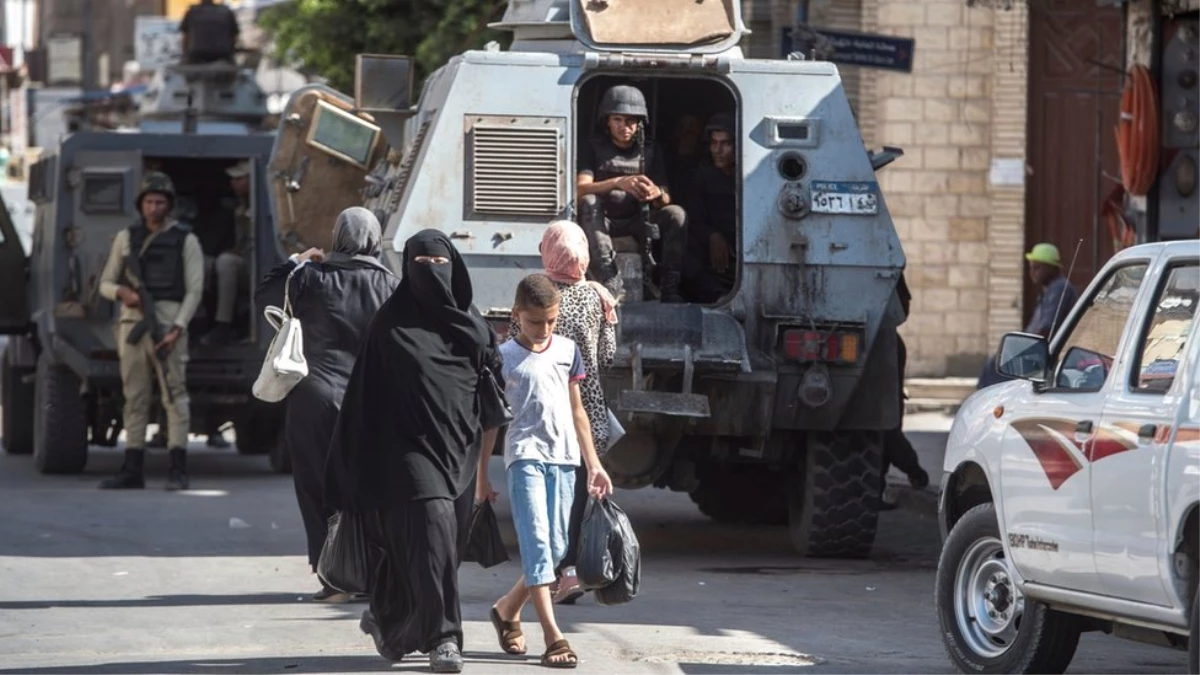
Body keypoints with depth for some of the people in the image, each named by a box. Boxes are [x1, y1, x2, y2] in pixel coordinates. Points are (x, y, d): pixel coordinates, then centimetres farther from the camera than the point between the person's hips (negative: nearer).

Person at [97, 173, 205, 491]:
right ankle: (132, 470, 8)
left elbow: (194, 290, -3)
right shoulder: (126, 238, 13)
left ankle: (178, 471, -10)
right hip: (132, 322, 4)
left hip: (168, 322, -4)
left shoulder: (186, 241, 3)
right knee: (135, 396, 5)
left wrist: (177, 330, -14)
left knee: (174, 393, -8)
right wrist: (122, 292, -10)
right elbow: (106, 283, 14)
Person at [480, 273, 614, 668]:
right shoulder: (503, 358, -1)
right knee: (537, 542, -13)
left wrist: (593, 464, 13)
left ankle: (507, 609, 28)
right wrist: (481, 477, 2)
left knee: (556, 548, 6)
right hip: (525, 457, -5)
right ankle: (553, 636, -19)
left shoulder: (567, 350, 11)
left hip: (564, 458, 5)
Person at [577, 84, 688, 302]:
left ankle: (669, 288, -25)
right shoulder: (592, 148, -1)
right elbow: (580, 189, -19)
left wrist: (657, 194, -30)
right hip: (602, 221, -2)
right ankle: (611, 283, -47)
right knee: (589, 203, -35)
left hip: (637, 222, 2)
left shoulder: (651, 151, 6)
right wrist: (619, 183, -38)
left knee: (676, 214, -25)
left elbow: (666, 200, -2)